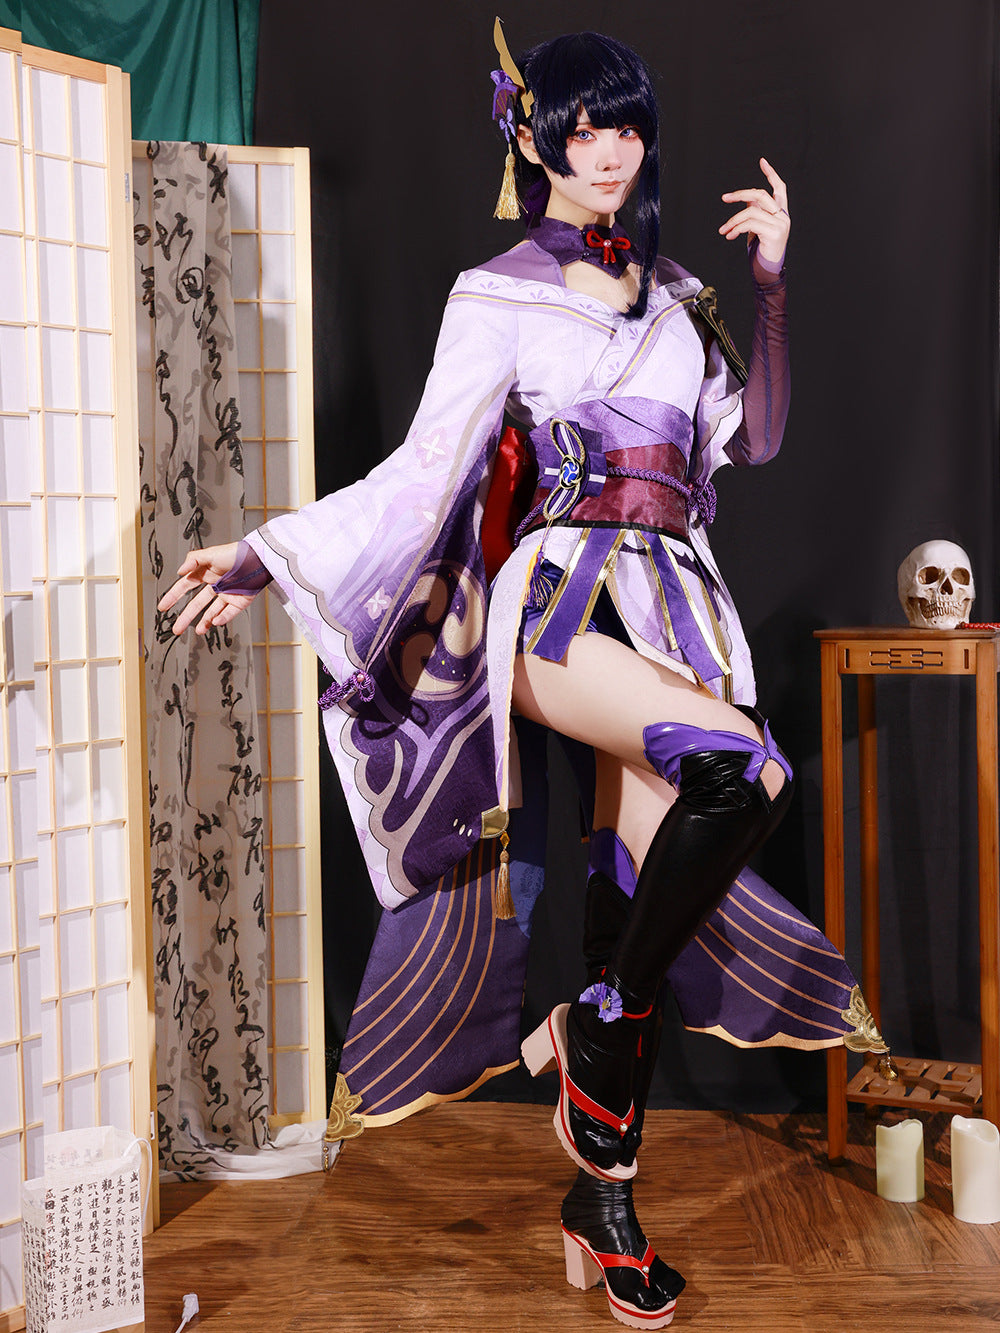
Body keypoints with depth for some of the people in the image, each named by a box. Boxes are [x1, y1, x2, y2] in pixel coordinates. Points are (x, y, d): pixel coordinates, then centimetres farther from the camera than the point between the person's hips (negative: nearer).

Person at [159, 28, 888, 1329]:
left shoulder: (674, 292, 21)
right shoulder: (496, 296, 7)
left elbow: (754, 439, 17)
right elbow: (422, 477, 2)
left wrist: (774, 281, 11)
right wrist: (270, 553, -8)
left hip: (672, 608, 5)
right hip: (560, 598, -5)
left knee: (631, 895, 1)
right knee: (743, 771, -31)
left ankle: (603, 1193, 14)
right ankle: (593, 1030, -10)